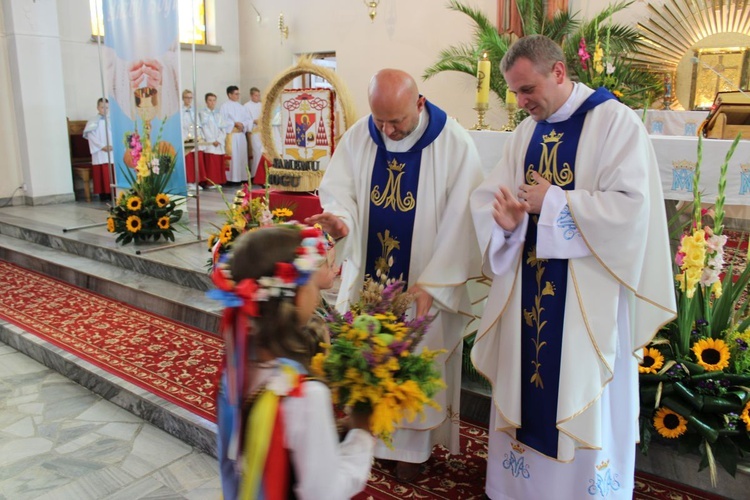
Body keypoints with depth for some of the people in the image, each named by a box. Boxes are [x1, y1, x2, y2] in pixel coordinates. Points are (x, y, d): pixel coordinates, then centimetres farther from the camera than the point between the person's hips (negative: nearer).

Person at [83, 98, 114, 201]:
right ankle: (103, 194, -2)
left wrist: (112, 145, -9)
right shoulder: (93, 122, 5)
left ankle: (113, 194, 4)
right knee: (102, 174, -4)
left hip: (112, 151, 2)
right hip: (99, 153, -2)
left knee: (113, 173, 0)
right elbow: (91, 136, -4)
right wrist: (102, 146, -13)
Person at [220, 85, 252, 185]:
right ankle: (233, 179, -5)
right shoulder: (225, 106, 0)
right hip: (231, 135, -6)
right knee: (233, 157, -8)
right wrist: (234, 124, -16)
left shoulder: (241, 107, 17)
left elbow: (249, 120, 11)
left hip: (241, 135, 6)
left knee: (242, 156, 6)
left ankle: (242, 177, 11)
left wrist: (243, 124, -9)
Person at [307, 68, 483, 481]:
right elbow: (338, 191, 0)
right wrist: (339, 220, -25)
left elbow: (460, 222, -15)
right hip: (367, 275, 3)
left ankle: (411, 446, 31)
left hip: (424, 281, -3)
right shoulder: (358, 136, -2)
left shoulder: (455, 145, -14)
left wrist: (432, 283, -19)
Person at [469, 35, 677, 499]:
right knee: (524, 389, 14)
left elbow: (631, 206, -19)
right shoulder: (527, 132, 9)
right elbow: (487, 195, 6)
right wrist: (504, 218, -16)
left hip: (587, 294, -5)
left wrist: (552, 203, -16)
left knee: (584, 403, 6)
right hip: (527, 290, 6)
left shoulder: (616, 122, -9)